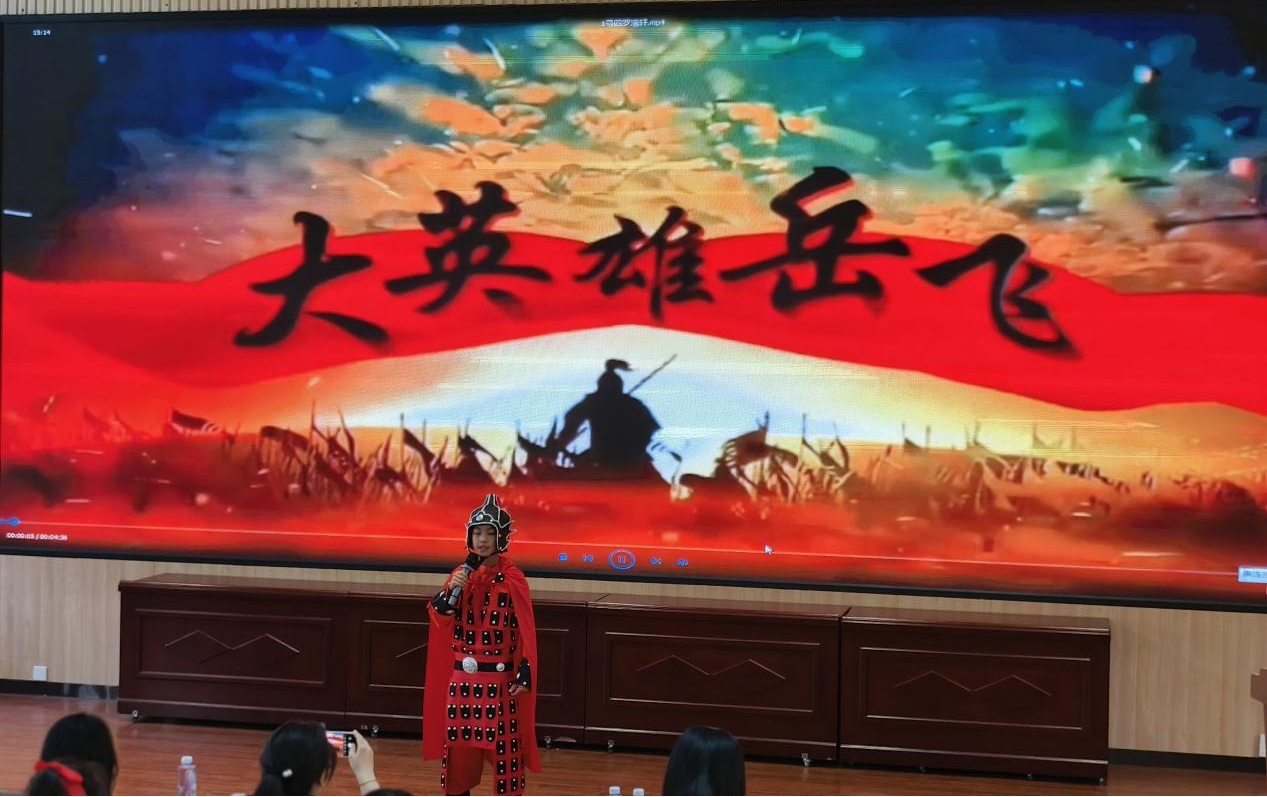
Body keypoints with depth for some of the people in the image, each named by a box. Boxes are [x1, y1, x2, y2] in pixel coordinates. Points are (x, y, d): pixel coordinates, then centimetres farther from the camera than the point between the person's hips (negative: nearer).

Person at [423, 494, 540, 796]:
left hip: (499, 678, -5)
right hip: (462, 676, 5)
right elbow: (438, 617, 2)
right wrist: (451, 590, -15)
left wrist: (525, 675, -16)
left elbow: (526, 632, -10)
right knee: (457, 744, 9)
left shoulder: (513, 579, -9)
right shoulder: (462, 573, 7)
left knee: (503, 746, -4)